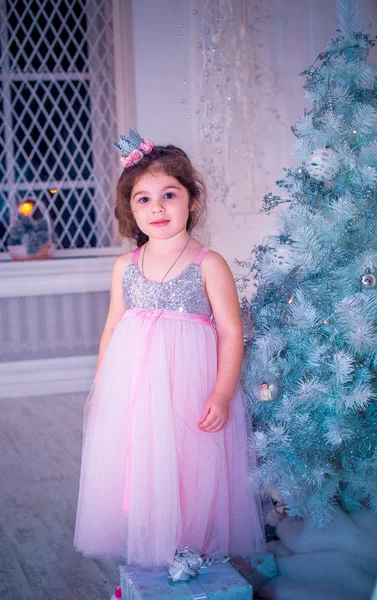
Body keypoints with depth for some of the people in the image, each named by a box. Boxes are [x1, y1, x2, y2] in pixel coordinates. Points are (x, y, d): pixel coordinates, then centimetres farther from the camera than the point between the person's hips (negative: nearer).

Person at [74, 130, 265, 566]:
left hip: (189, 388, -4)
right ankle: (141, 558, 23)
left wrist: (222, 394, -13)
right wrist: (100, 387, 13)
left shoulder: (208, 265, -5)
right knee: (134, 471, 8)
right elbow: (112, 328, 14)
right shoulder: (125, 267, 7)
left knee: (189, 473, 1)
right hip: (131, 388, 4)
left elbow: (230, 333, -6)